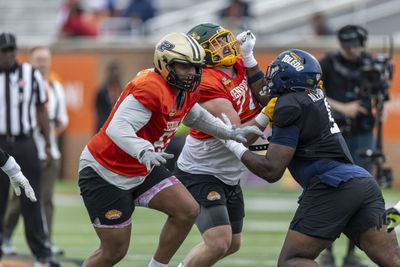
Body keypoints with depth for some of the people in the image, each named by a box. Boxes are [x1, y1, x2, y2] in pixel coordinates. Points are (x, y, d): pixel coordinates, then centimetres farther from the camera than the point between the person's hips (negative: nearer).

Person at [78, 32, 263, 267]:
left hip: (141, 170, 9)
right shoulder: (151, 88, -28)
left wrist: (232, 133, 15)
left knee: (187, 211, -4)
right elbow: (118, 128, -38)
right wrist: (144, 152, -53)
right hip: (105, 173, -9)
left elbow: (196, 117, 24)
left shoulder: (186, 92, 1)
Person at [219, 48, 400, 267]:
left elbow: (272, 171, -7)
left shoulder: (290, 106, -4)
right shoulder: (314, 97, 18)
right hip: (364, 182, 8)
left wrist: (235, 147, 4)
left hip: (333, 186, -8)